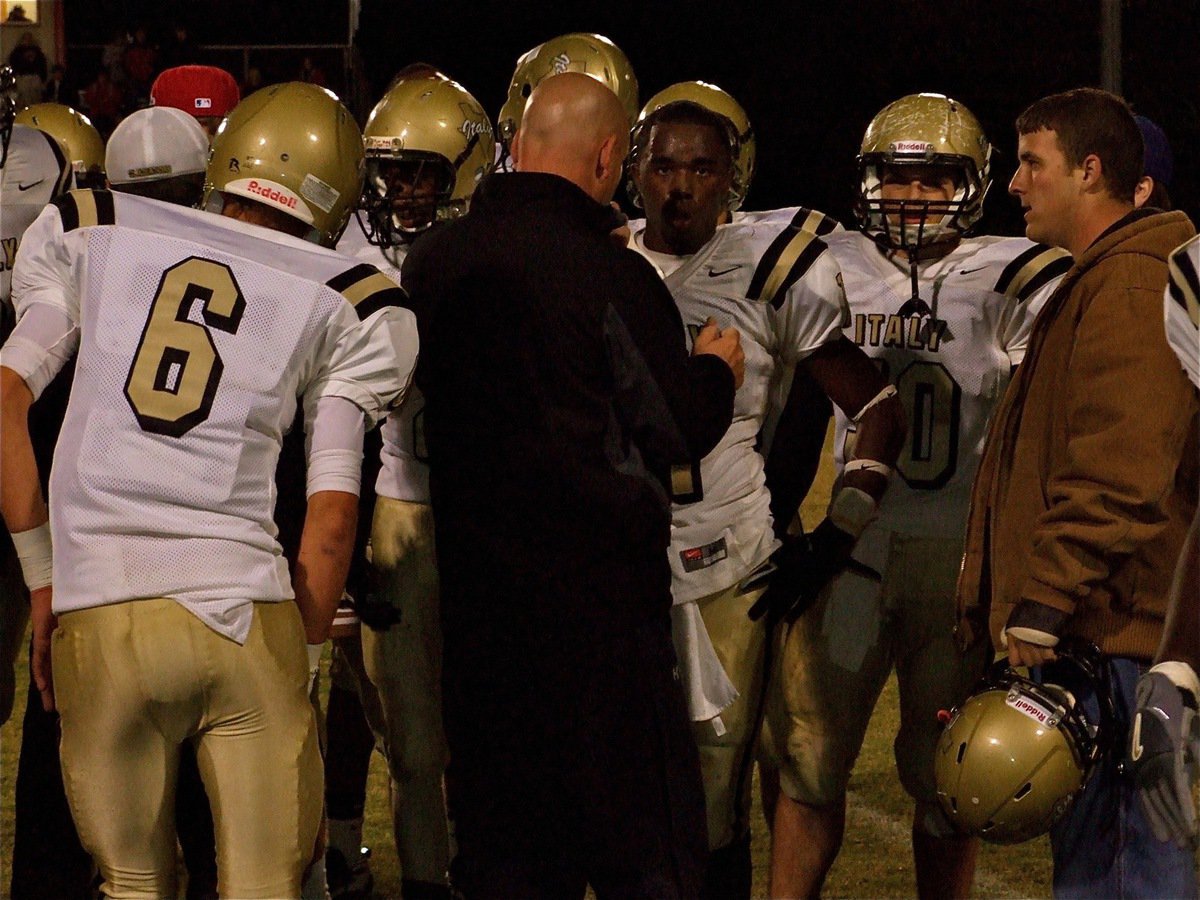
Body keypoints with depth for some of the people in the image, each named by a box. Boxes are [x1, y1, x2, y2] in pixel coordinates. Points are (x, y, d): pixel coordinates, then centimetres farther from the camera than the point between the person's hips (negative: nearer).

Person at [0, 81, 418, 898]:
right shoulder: (344, 305, 9)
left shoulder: (89, 234, 14)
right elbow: (332, 516, 4)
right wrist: (301, 658, 15)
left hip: (98, 611, 1)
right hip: (244, 609, -1)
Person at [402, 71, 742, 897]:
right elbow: (676, 434, -8)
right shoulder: (610, 276, -15)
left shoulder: (433, 261, 2)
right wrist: (717, 372, 12)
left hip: (476, 578, 6)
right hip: (597, 587, -6)